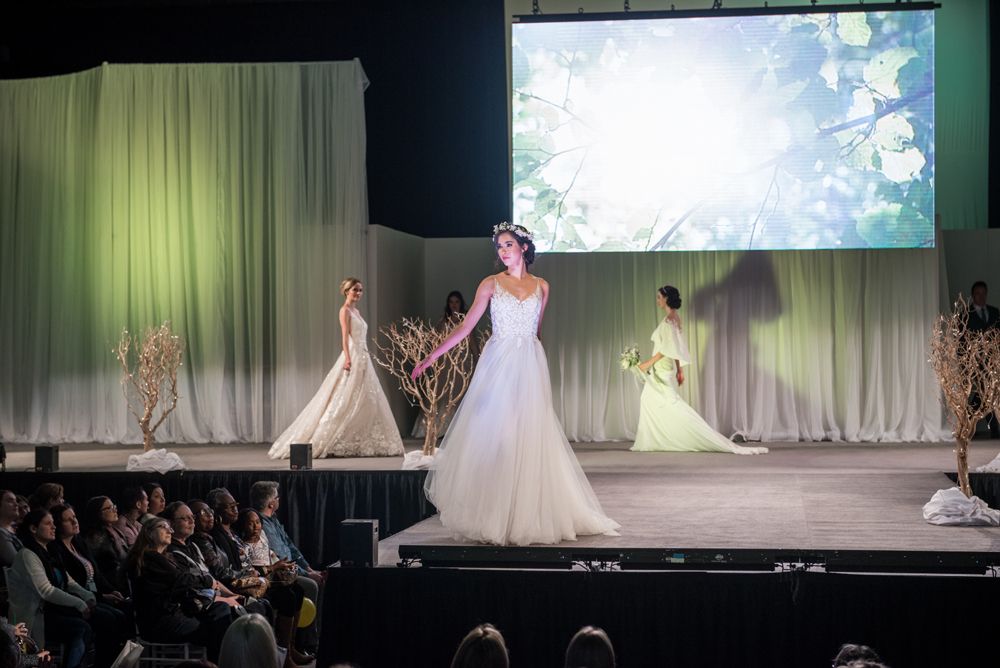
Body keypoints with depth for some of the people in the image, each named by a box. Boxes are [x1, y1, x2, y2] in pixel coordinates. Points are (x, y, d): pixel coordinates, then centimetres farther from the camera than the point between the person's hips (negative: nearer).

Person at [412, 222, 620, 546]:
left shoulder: (541, 286, 9)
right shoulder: (491, 284, 3)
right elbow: (466, 326, 0)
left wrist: (527, 356, 13)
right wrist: (432, 357, -6)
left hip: (530, 367, 2)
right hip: (498, 366, -2)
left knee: (531, 440, -1)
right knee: (493, 438, -4)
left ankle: (527, 517, 4)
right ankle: (493, 516, 1)